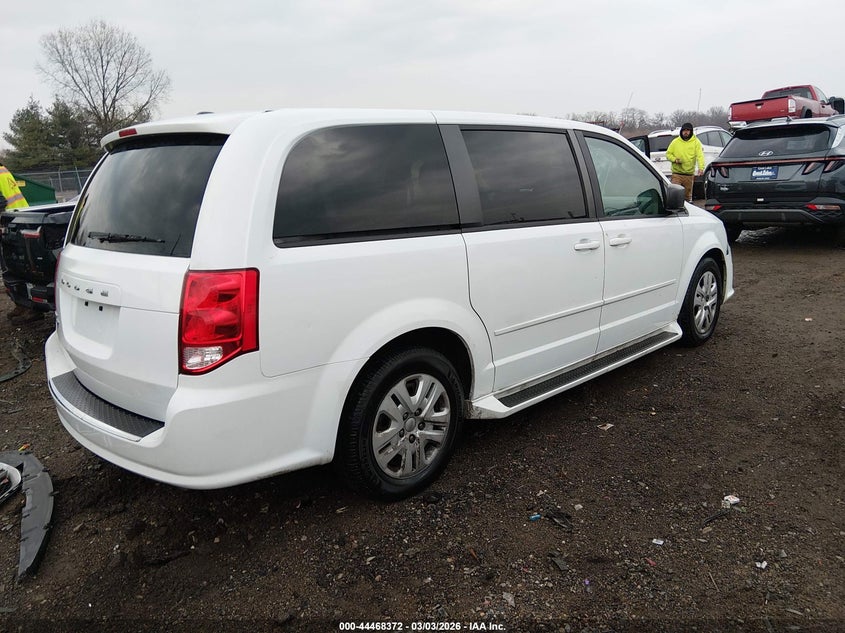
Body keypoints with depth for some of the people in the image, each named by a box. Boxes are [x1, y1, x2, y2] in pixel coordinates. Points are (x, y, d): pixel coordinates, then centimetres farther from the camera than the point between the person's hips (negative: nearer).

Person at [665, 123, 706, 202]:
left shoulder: (696, 142, 1)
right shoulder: (675, 142, 5)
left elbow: (700, 156, -10)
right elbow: (668, 154, 10)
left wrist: (701, 167, -27)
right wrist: (675, 159, -12)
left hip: (689, 174, 1)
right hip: (676, 174, 0)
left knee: (688, 196, 10)